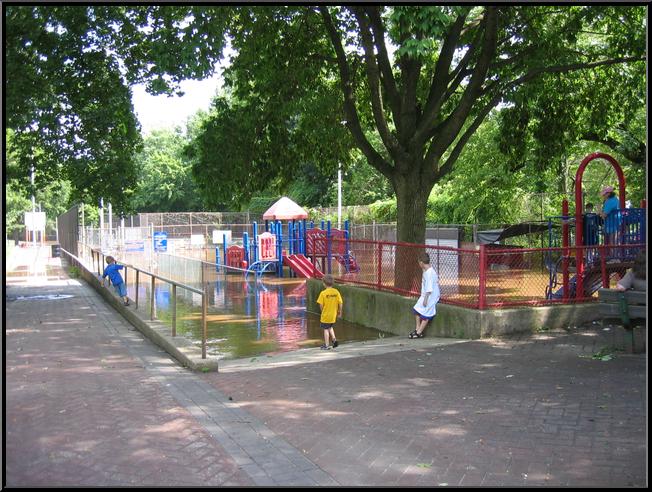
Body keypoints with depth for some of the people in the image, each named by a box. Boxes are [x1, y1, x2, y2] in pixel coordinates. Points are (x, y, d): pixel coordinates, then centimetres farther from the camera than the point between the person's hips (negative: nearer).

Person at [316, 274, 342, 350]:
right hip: (333, 315, 4)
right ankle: (334, 339, 11)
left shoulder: (323, 293, -16)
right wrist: (339, 312, 10)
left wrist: (322, 311, 4)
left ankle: (326, 345, 13)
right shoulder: (336, 292, -5)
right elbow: (340, 303, -3)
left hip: (325, 315, -4)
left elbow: (321, 305, -15)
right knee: (330, 327, 26)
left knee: (326, 329, 7)